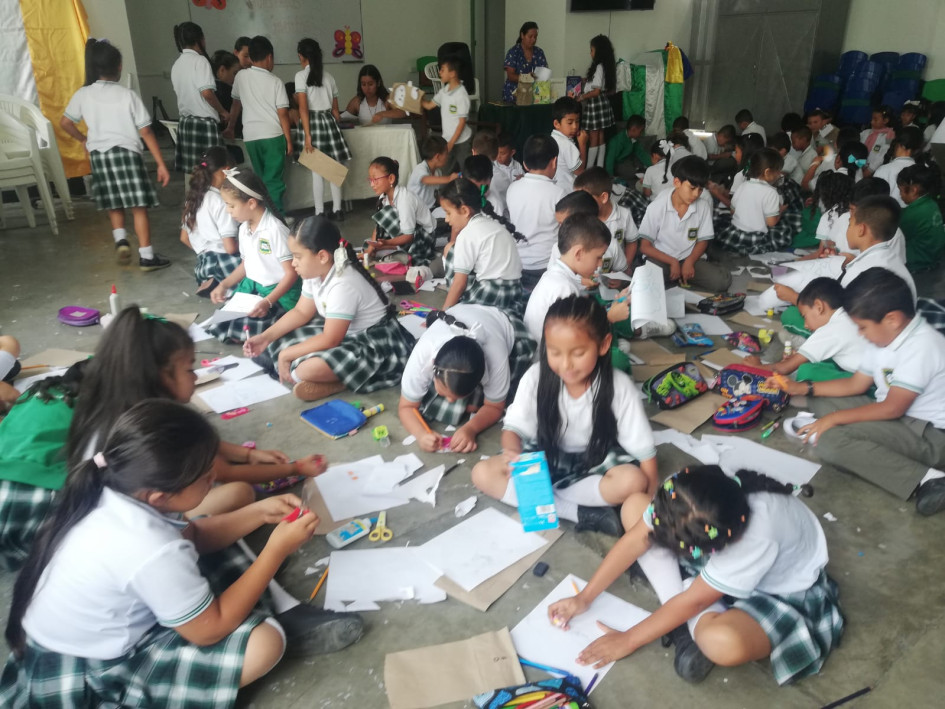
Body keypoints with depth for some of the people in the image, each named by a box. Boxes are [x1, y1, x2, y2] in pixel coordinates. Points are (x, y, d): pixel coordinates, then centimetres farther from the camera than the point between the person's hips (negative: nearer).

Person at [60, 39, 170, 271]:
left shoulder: (83, 95, 4)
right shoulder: (128, 95, -5)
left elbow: (65, 123, 11)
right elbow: (146, 132, -7)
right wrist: (161, 164, -4)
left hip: (99, 155, 4)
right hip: (127, 153, -4)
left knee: (114, 205, 21)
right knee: (138, 206, 0)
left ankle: (120, 239, 2)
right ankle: (146, 256, 0)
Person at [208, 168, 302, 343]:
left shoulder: (275, 230, -21)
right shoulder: (244, 228, 4)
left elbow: (291, 273, -20)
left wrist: (268, 302, -27)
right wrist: (224, 285, 6)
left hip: (279, 292, -7)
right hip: (251, 286, 8)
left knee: (243, 329, -22)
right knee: (222, 321, -7)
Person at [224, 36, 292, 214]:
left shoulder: (241, 77, 5)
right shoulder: (275, 81, -4)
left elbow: (236, 105, 18)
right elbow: (283, 114, -7)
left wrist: (230, 128, 31)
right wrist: (289, 140, 1)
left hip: (251, 136, 3)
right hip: (273, 136, -3)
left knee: (259, 179, 15)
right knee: (273, 180, -1)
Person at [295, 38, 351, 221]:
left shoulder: (301, 75, -4)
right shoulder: (328, 76, 11)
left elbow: (303, 108, -12)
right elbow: (335, 109, 12)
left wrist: (307, 135, -15)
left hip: (312, 121, -4)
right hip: (329, 120, 4)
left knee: (317, 170, -2)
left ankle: (319, 214, 2)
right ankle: (337, 210, 13)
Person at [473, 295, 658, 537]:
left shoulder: (618, 387, -22)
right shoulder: (536, 377, -19)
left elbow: (644, 450, -16)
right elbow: (514, 427, -14)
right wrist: (512, 453, -37)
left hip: (596, 462, -2)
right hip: (547, 458, 2)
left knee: (632, 481, -33)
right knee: (483, 473, -20)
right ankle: (582, 514, -24)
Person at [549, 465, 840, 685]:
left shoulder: (757, 537, -42)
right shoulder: (686, 496, -28)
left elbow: (693, 601, -30)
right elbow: (635, 540, -14)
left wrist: (628, 640, -19)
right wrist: (584, 598, -12)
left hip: (782, 588, -6)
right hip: (719, 556, 7)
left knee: (723, 642, -41)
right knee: (633, 505, -10)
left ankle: (699, 630, -3)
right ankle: (696, 623, -11)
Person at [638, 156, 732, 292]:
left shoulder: (703, 207, -2)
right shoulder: (657, 207, -9)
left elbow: (703, 240, 8)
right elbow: (645, 246, -6)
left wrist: (690, 261, -11)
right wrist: (672, 262, -15)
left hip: (689, 259, 4)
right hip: (660, 259, -3)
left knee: (723, 280, -21)